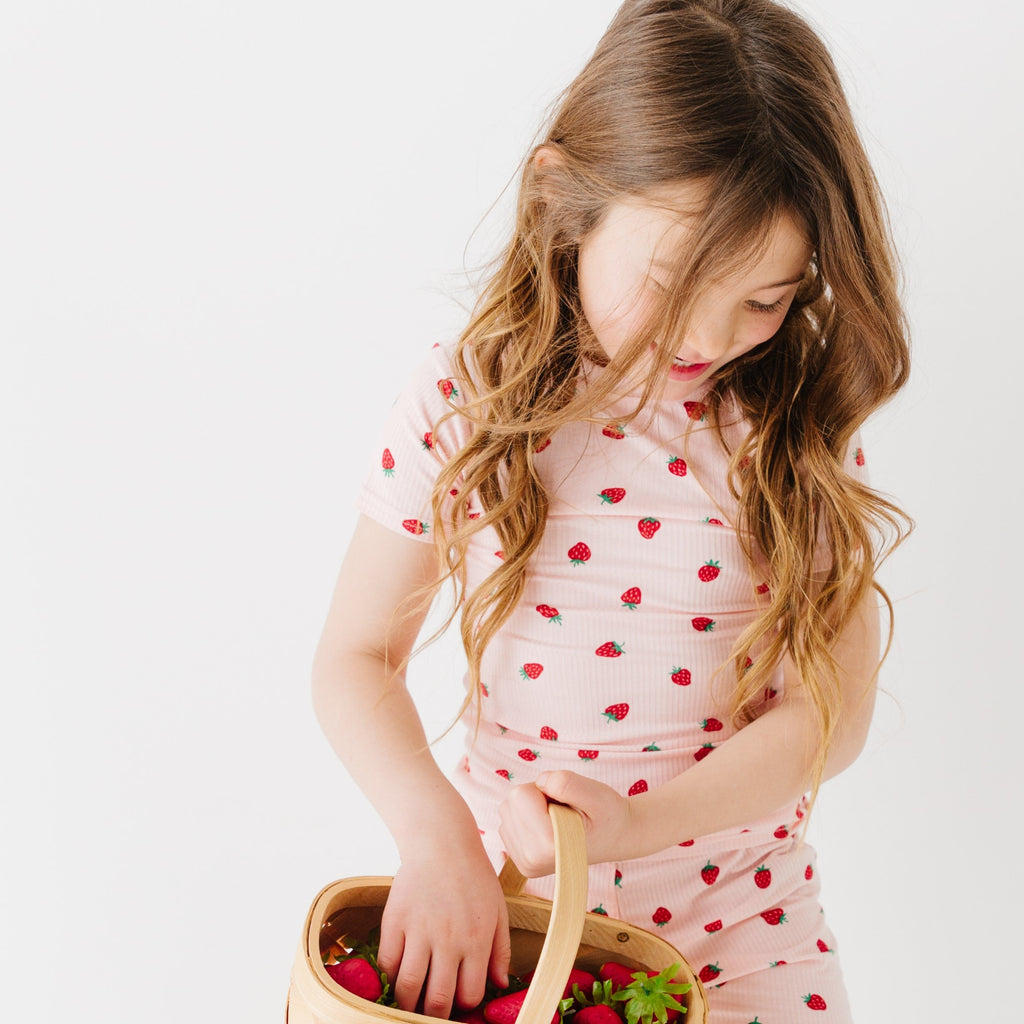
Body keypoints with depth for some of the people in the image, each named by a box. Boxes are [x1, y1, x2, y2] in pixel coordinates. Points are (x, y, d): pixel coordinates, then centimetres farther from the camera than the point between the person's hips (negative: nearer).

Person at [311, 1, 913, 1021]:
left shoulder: (800, 426, -10)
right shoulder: (462, 403, -11)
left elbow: (834, 707, -10)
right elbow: (355, 660, -6)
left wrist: (635, 822, -23)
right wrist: (436, 833, -23)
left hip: (737, 908, -1)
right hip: (502, 884, 1)